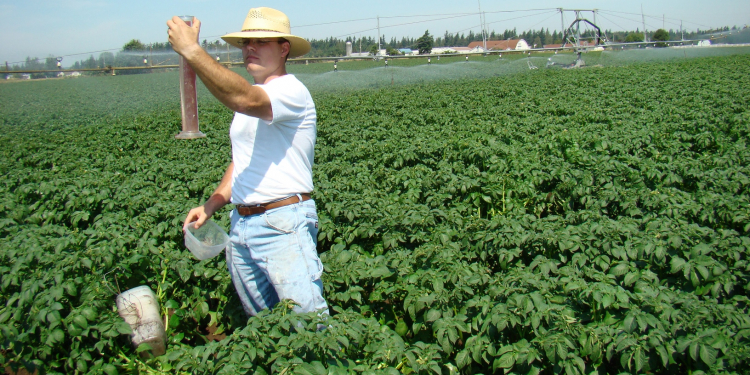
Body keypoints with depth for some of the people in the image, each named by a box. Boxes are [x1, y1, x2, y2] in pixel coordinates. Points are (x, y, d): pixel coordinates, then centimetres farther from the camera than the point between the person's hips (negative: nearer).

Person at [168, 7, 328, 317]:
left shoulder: (291, 91, -10)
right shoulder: (245, 94, 18)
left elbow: (245, 100, -32)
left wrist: (192, 50, -29)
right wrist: (210, 206, 10)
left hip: (283, 225, -8)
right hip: (241, 224, 9)